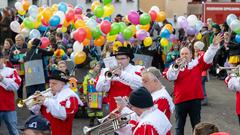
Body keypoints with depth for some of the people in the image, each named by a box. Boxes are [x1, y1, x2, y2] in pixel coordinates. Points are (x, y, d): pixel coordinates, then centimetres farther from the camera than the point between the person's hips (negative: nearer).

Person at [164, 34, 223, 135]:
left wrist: (214, 45, -16)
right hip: (180, 100, 0)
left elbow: (207, 57, -4)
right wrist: (176, 66, -26)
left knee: (196, 125, 11)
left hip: (195, 99, 0)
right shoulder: (175, 66, 2)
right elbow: (169, 77, -12)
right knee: (179, 126, 12)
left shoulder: (197, 63, 5)